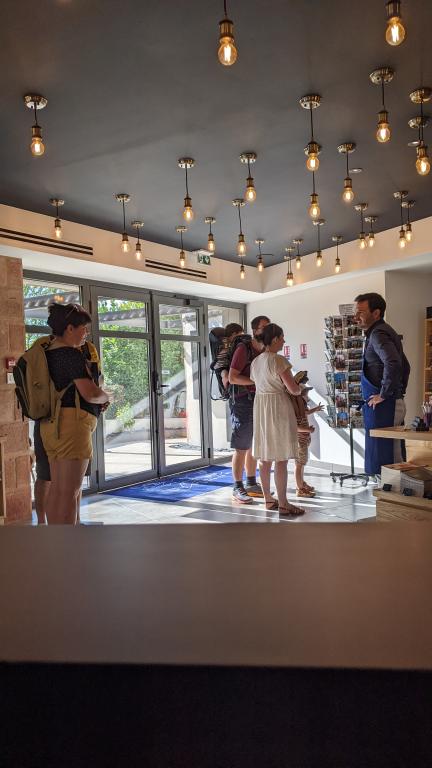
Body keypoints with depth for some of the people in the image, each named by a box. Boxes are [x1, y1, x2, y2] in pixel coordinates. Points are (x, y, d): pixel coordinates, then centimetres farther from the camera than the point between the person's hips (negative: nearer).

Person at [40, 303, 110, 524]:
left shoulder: (48, 353, 16)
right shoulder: (72, 354, -13)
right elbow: (90, 392, -20)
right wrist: (106, 397, 3)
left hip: (51, 423, 10)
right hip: (71, 424, -10)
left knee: (56, 488, 13)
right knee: (70, 491, -6)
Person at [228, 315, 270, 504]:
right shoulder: (243, 349, -10)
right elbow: (232, 378, -16)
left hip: (259, 401, 8)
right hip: (243, 401, -7)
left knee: (253, 446, 14)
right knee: (241, 448, -3)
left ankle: (252, 484, 25)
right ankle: (238, 489, 5)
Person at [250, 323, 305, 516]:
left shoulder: (255, 362, 9)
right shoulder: (279, 360, -15)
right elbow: (293, 389, -16)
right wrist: (300, 389, 8)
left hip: (260, 407, 8)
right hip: (278, 408, -8)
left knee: (265, 456, 12)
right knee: (281, 458, -2)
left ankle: (268, 499, 22)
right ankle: (283, 504, 4)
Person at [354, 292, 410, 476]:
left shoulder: (378, 334, -14)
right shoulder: (384, 332, 18)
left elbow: (393, 364, -32)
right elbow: (404, 365, 27)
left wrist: (384, 395, -22)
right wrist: (400, 391, 22)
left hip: (383, 406, -10)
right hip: (394, 404, 10)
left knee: (383, 460, -5)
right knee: (394, 456, 15)